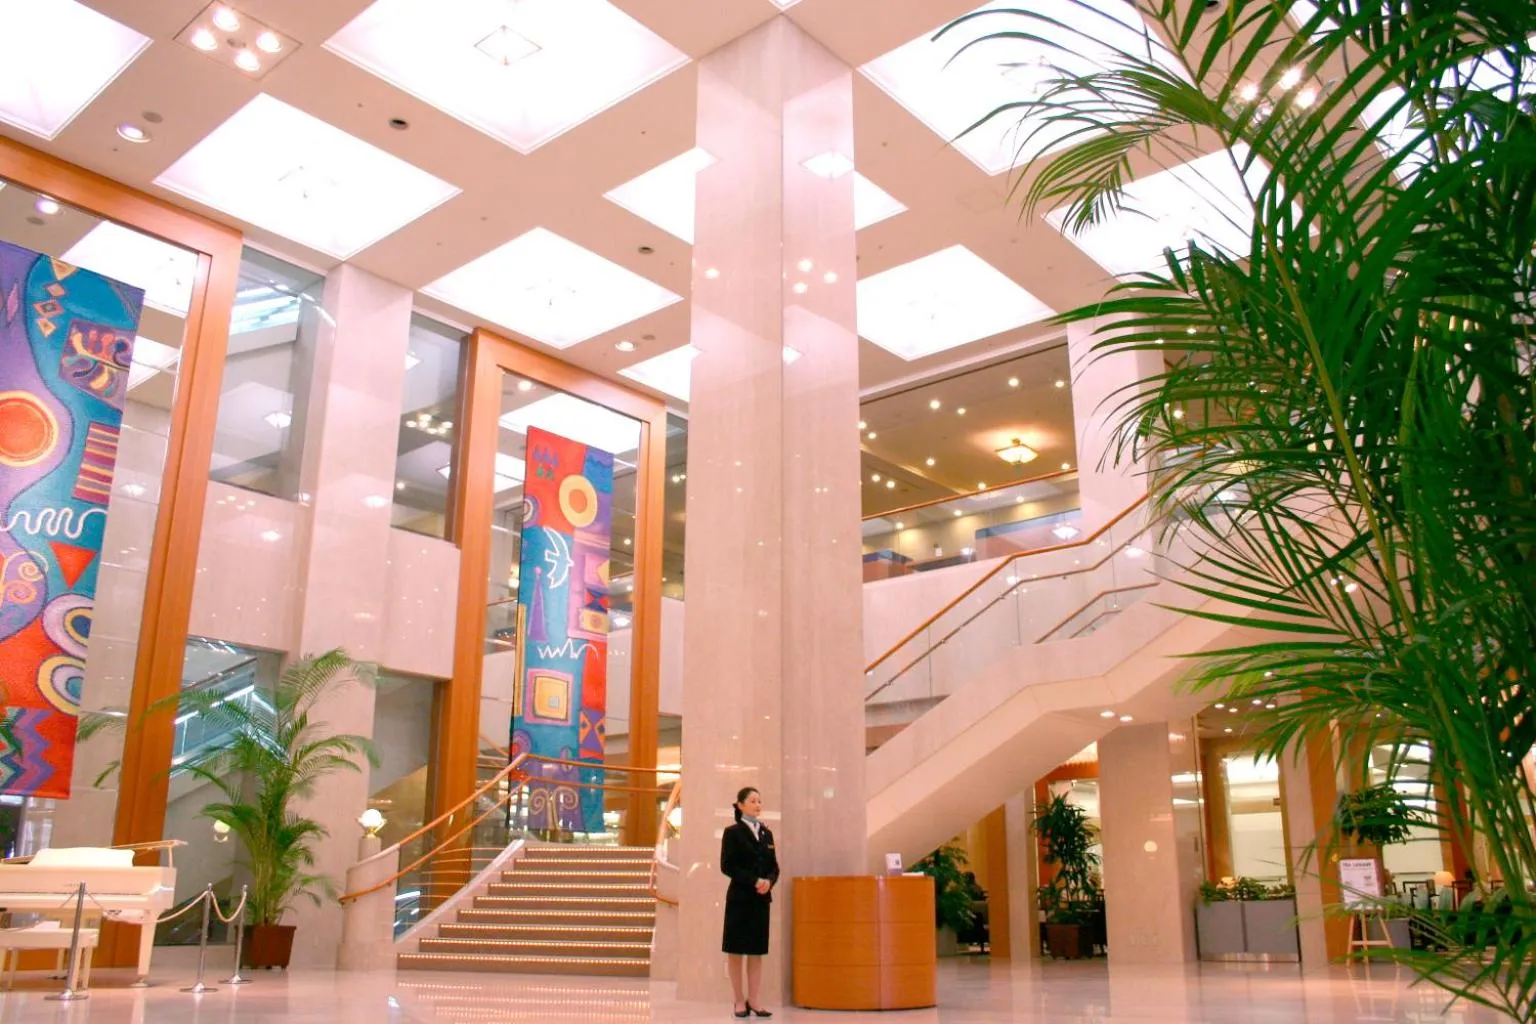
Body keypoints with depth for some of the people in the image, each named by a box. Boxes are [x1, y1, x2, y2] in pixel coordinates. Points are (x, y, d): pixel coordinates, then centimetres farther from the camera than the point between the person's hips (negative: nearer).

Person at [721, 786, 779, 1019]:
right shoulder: (733, 833, -4)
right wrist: (753, 881, -18)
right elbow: (727, 866, -11)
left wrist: (768, 882, -10)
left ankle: (753, 1000, 13)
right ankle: (739, 1001, 9)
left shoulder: (767, 834, 12)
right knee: (736, 950, 1)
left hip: (762, 899, 5)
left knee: (757, 951, 6)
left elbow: (774, 867, 11)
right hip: (739, 898, -5)